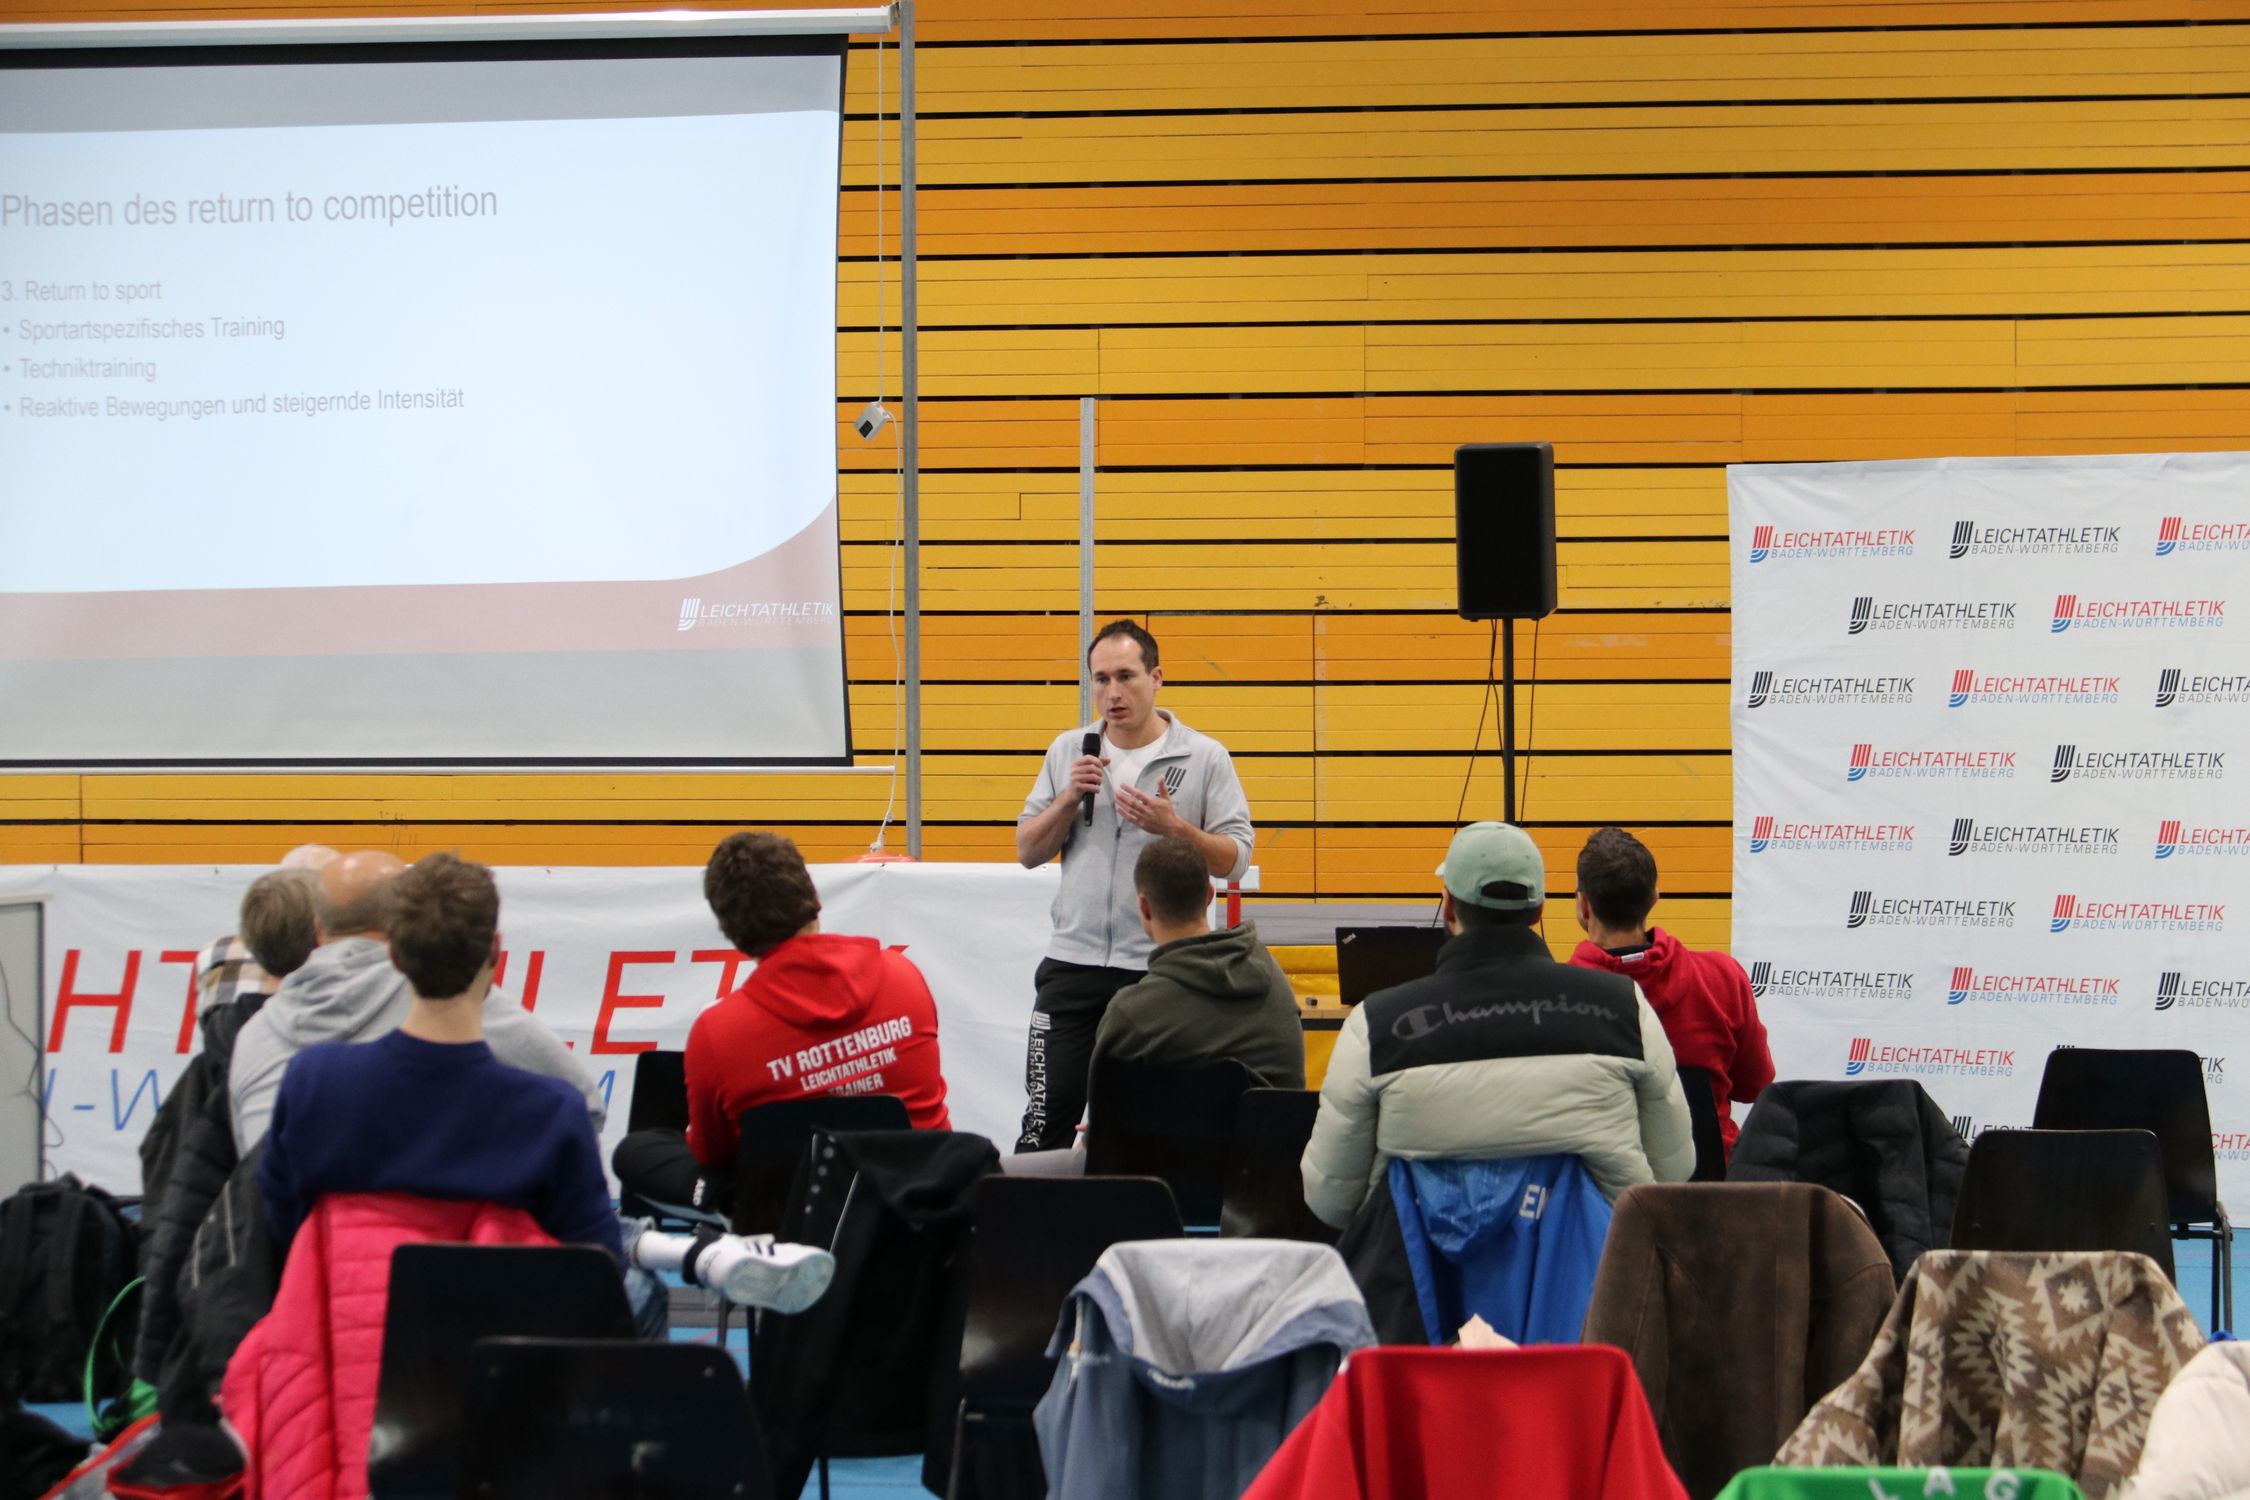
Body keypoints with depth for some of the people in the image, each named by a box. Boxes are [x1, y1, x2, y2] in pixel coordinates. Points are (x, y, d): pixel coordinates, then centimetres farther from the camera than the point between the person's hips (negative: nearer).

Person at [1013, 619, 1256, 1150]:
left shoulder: (1205, 758, 0)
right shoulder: (1068, 751, 10)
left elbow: (1235, 859, -3)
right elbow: (1028, 852, 10)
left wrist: (1173, 826, -18)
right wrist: (1070, 799, -6)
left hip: (1164, 971, -2)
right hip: (1074, 964, 2)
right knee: (1047, 1119, -2)